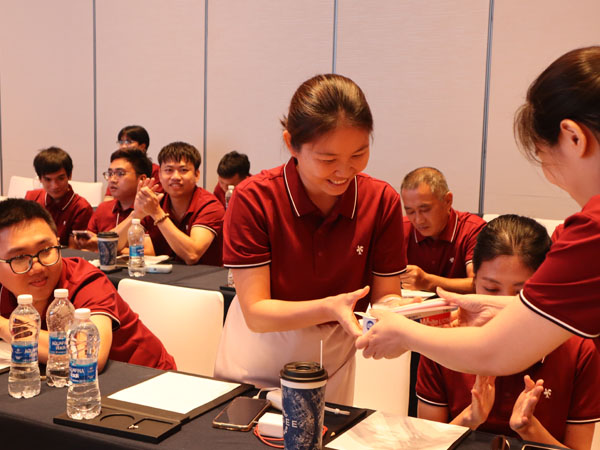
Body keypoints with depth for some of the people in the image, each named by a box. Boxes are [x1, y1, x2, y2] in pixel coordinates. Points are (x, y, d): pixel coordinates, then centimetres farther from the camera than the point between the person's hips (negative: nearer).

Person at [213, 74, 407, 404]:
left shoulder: (381, 201, -14)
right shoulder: (253, 199, -21)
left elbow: (385, 295, -8)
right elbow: (255, 313, -22)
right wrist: (329, 308, -38)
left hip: (333, 360, 2)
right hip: (256, 364, -2)